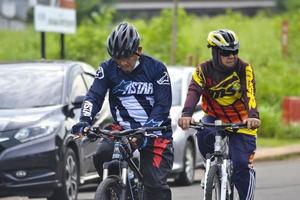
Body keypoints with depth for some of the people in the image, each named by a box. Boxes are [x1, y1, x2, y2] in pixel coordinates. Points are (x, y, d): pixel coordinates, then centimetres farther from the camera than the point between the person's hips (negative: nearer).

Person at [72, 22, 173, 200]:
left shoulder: (156, 68, -7)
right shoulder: (108, 69, -2)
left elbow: (163, 104, -11)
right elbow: (94, 96, -9)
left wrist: (146, 130, -27)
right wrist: (85, 121, -29)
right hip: (123, 128, 2)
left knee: (156, 184, -11)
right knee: (102, 155, -27)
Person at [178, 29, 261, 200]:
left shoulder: (244, 69, -15)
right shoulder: (204, 70, -12)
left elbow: (250, 94, -28)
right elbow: (194, 91, -28)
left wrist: (253, 116, -49)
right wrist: (186, 114, -48)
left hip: (240, 121, -1)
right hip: (214, 117, 1)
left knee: (242, 164, -13)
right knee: (204, 135, -32)